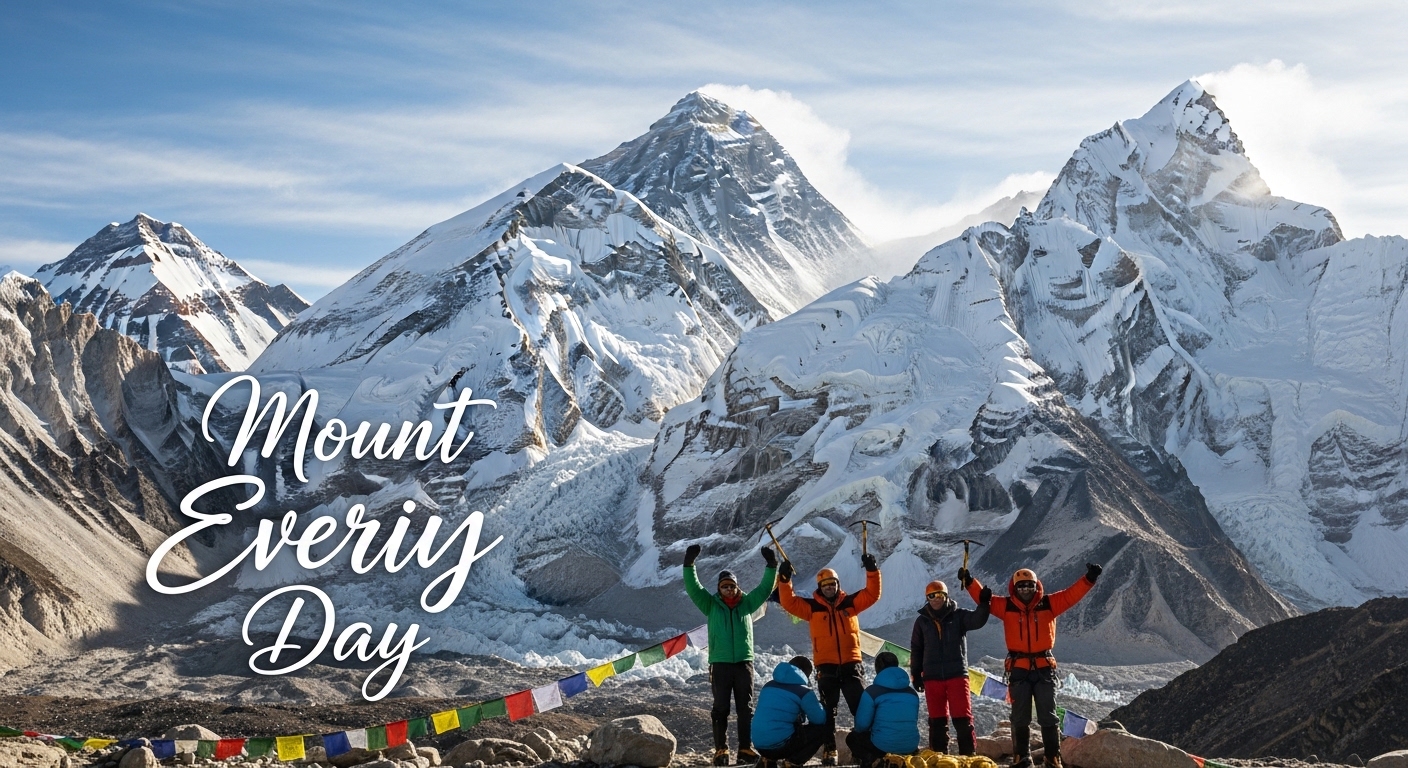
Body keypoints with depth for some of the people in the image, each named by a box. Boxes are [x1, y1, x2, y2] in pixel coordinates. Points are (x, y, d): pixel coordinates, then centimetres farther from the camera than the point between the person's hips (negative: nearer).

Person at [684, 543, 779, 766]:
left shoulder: (747, 603, 10)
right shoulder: (711, 605, 5)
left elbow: (765, 589, 8)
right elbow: (693, 588, -4)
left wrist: (771, 566, -5)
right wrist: (689, 565, -16)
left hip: (744, 662, 2)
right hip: (720, 663, -2)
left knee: (746, 708, 3)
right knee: (720, 708, 1)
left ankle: (746, 748, 6)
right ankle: (721, 750, 3)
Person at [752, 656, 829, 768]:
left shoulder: (769, 686, 15)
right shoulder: (804, 692, -5)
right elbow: (820, 719, 0)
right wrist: (818, 704, 21)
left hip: (759, 745, 7)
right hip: (780, 745, -7)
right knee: (822, 729, 10)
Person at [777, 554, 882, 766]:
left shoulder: (849, 603, 9)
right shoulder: (812, 607, 5)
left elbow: (872, 594, 2)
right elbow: (789, 602, -4)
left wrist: (872, 571, -12)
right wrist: (784, 580, -18)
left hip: (851, 665, 1)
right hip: (826, 667, -1)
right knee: (828, 711, 5)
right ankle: (829, 750, 9)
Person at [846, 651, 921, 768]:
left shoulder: (872, 692, -6)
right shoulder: (912, 693, 9)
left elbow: (862, 724, -6)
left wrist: (872, 729, 20)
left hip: (883, 747, -6)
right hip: (910, 747, 6)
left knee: (852, 738, 23)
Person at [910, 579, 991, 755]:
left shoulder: (958, 615, 3)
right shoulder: (922, 621, 9)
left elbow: (977, 620, -16)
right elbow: (916, 649, 13)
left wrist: (984, 604, -33)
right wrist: (916, 674, 8)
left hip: (957, 675, -2)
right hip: (932, 678, 2)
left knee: (963, 719, -4)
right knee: (937, 721, 6)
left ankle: (969, 756, -1)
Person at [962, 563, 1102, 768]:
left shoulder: (1049, 604, 2)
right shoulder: (1006, 606, 2)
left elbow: (1071, 594, -3)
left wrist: (1089, 579, -15)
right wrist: (969, 582, -14)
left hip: (1044, 668, 0)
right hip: (1018, 669, 0)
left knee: (1048, 717, 3)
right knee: (1020, 718, 8)